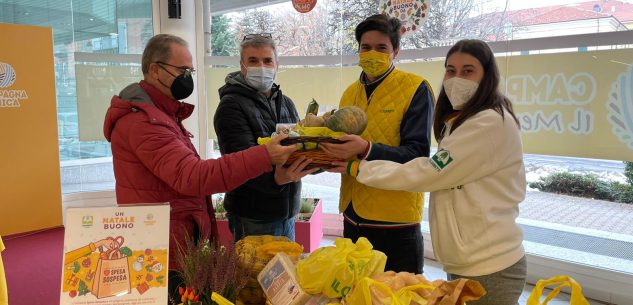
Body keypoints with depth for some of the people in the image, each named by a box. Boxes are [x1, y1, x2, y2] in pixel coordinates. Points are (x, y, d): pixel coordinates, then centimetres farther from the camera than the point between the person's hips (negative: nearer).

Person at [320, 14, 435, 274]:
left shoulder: (416, 88, -9)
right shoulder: (349, 93, 10)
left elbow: (417, 154, -17)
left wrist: (366, 149, -31)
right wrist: (328, 142, -6)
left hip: (395, 220, -6)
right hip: (352, 216, 6)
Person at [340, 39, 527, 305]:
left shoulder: (492, 123, -19)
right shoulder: (457, 121, 13)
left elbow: (426, 173, -20)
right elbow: (435, 173, 3)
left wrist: (357, 168, -13)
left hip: (490, 268, -9)